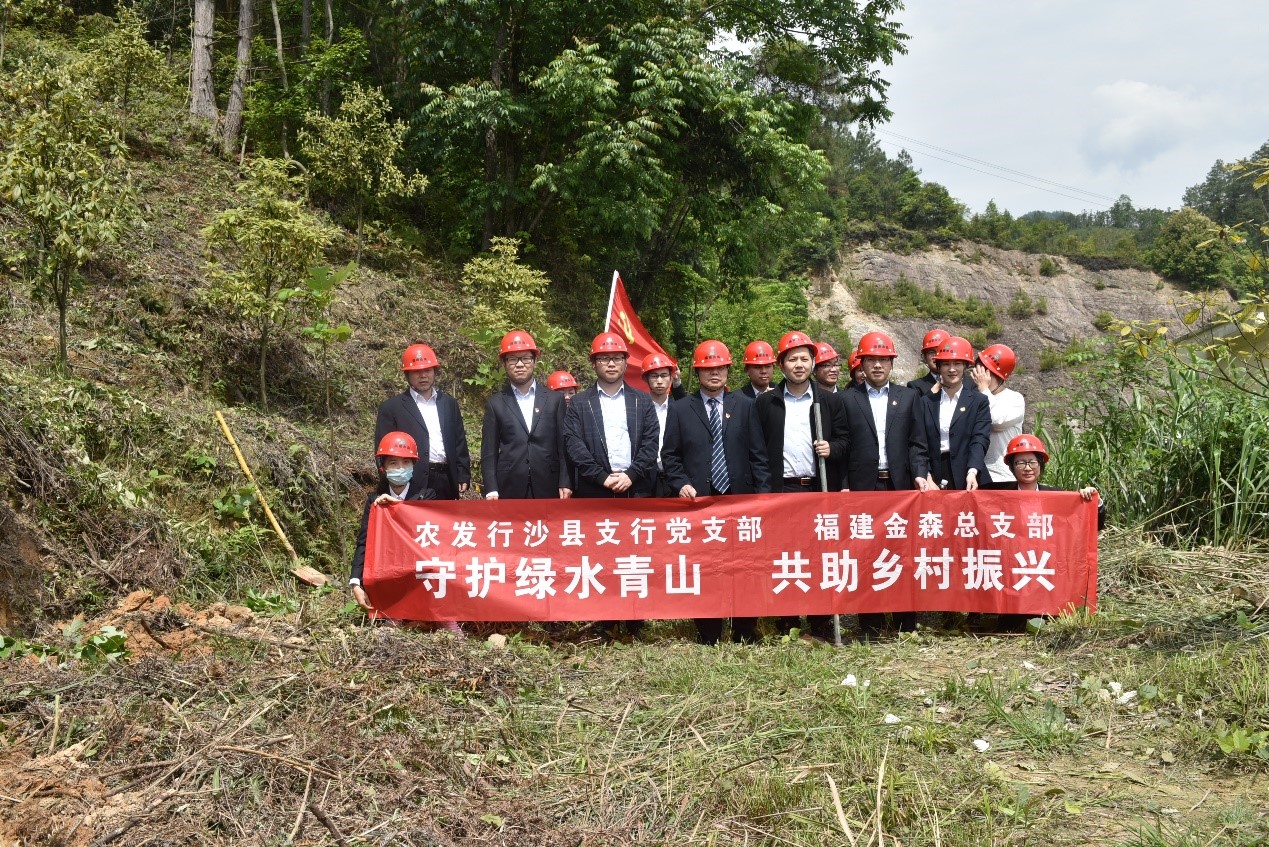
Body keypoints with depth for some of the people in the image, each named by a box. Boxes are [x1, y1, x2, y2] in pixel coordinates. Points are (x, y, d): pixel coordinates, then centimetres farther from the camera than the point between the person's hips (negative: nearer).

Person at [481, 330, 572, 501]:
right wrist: (491, 491, -6)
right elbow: (489, 452, 5)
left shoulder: (554, 400, 10)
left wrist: (565, 483, -3)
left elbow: (563, 445, 8)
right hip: (509, 489, -1)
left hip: (547, 488, 1)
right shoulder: (495, 404, 7)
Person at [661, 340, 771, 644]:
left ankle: (745, 635, 11)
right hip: (700, 500, 0)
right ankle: (708, 636, 9)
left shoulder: (744, 405, 10)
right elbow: (670, 455, 7)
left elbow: (758, 454, 7)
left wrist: (763, 492, -1)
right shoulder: (680, 409, 8)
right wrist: (681, 484, -9)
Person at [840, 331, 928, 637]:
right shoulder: (847, 399, 7)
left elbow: (917, 442, 9)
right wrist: (843, 486, -3)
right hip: (863, 486, -1)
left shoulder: (909, 396, 12)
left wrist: (918, 475, -5)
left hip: (900, 485, 1)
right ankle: (871, 627, 7)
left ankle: (907, 624, 10)